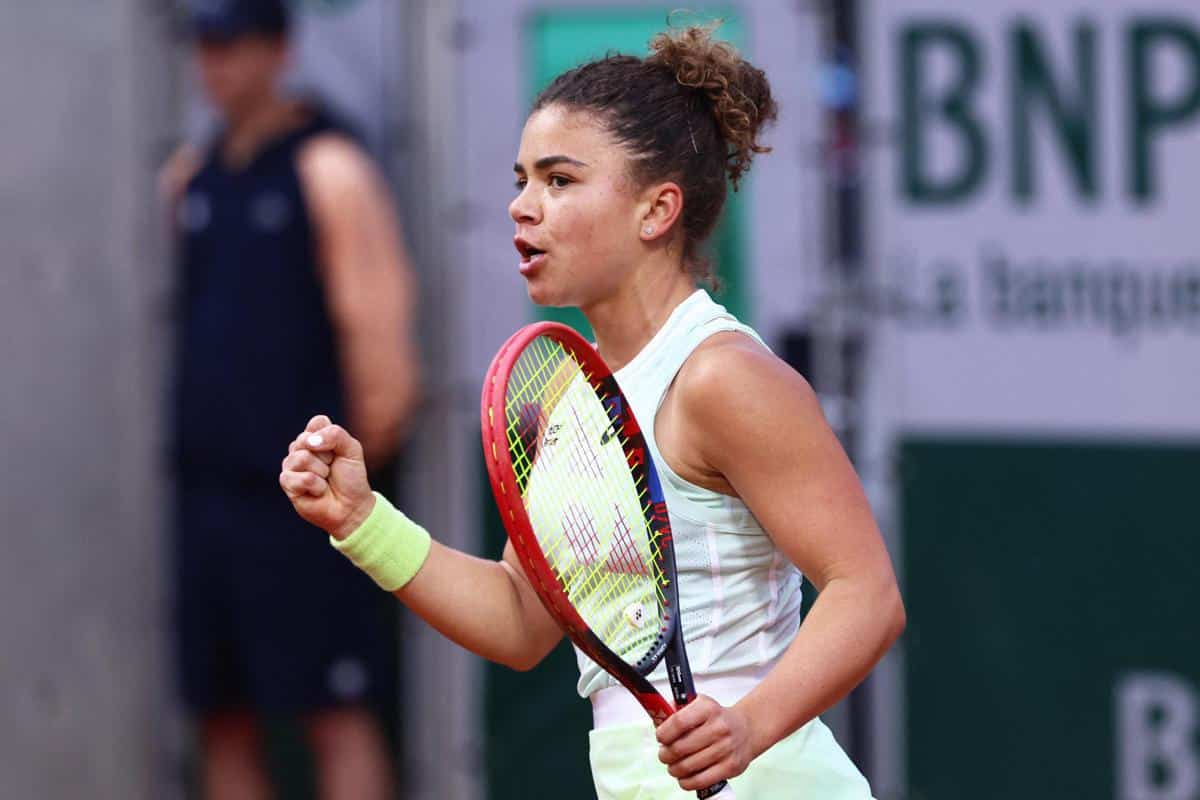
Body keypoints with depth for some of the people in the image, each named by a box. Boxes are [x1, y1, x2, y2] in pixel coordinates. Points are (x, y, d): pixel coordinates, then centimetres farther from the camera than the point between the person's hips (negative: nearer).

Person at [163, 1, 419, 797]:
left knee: (337, 713, -5)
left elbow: (376, 319, -10)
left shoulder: (328, 169, -5)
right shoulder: (191, 178, 14)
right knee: (224, 719, 7)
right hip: (208, 488, 7)